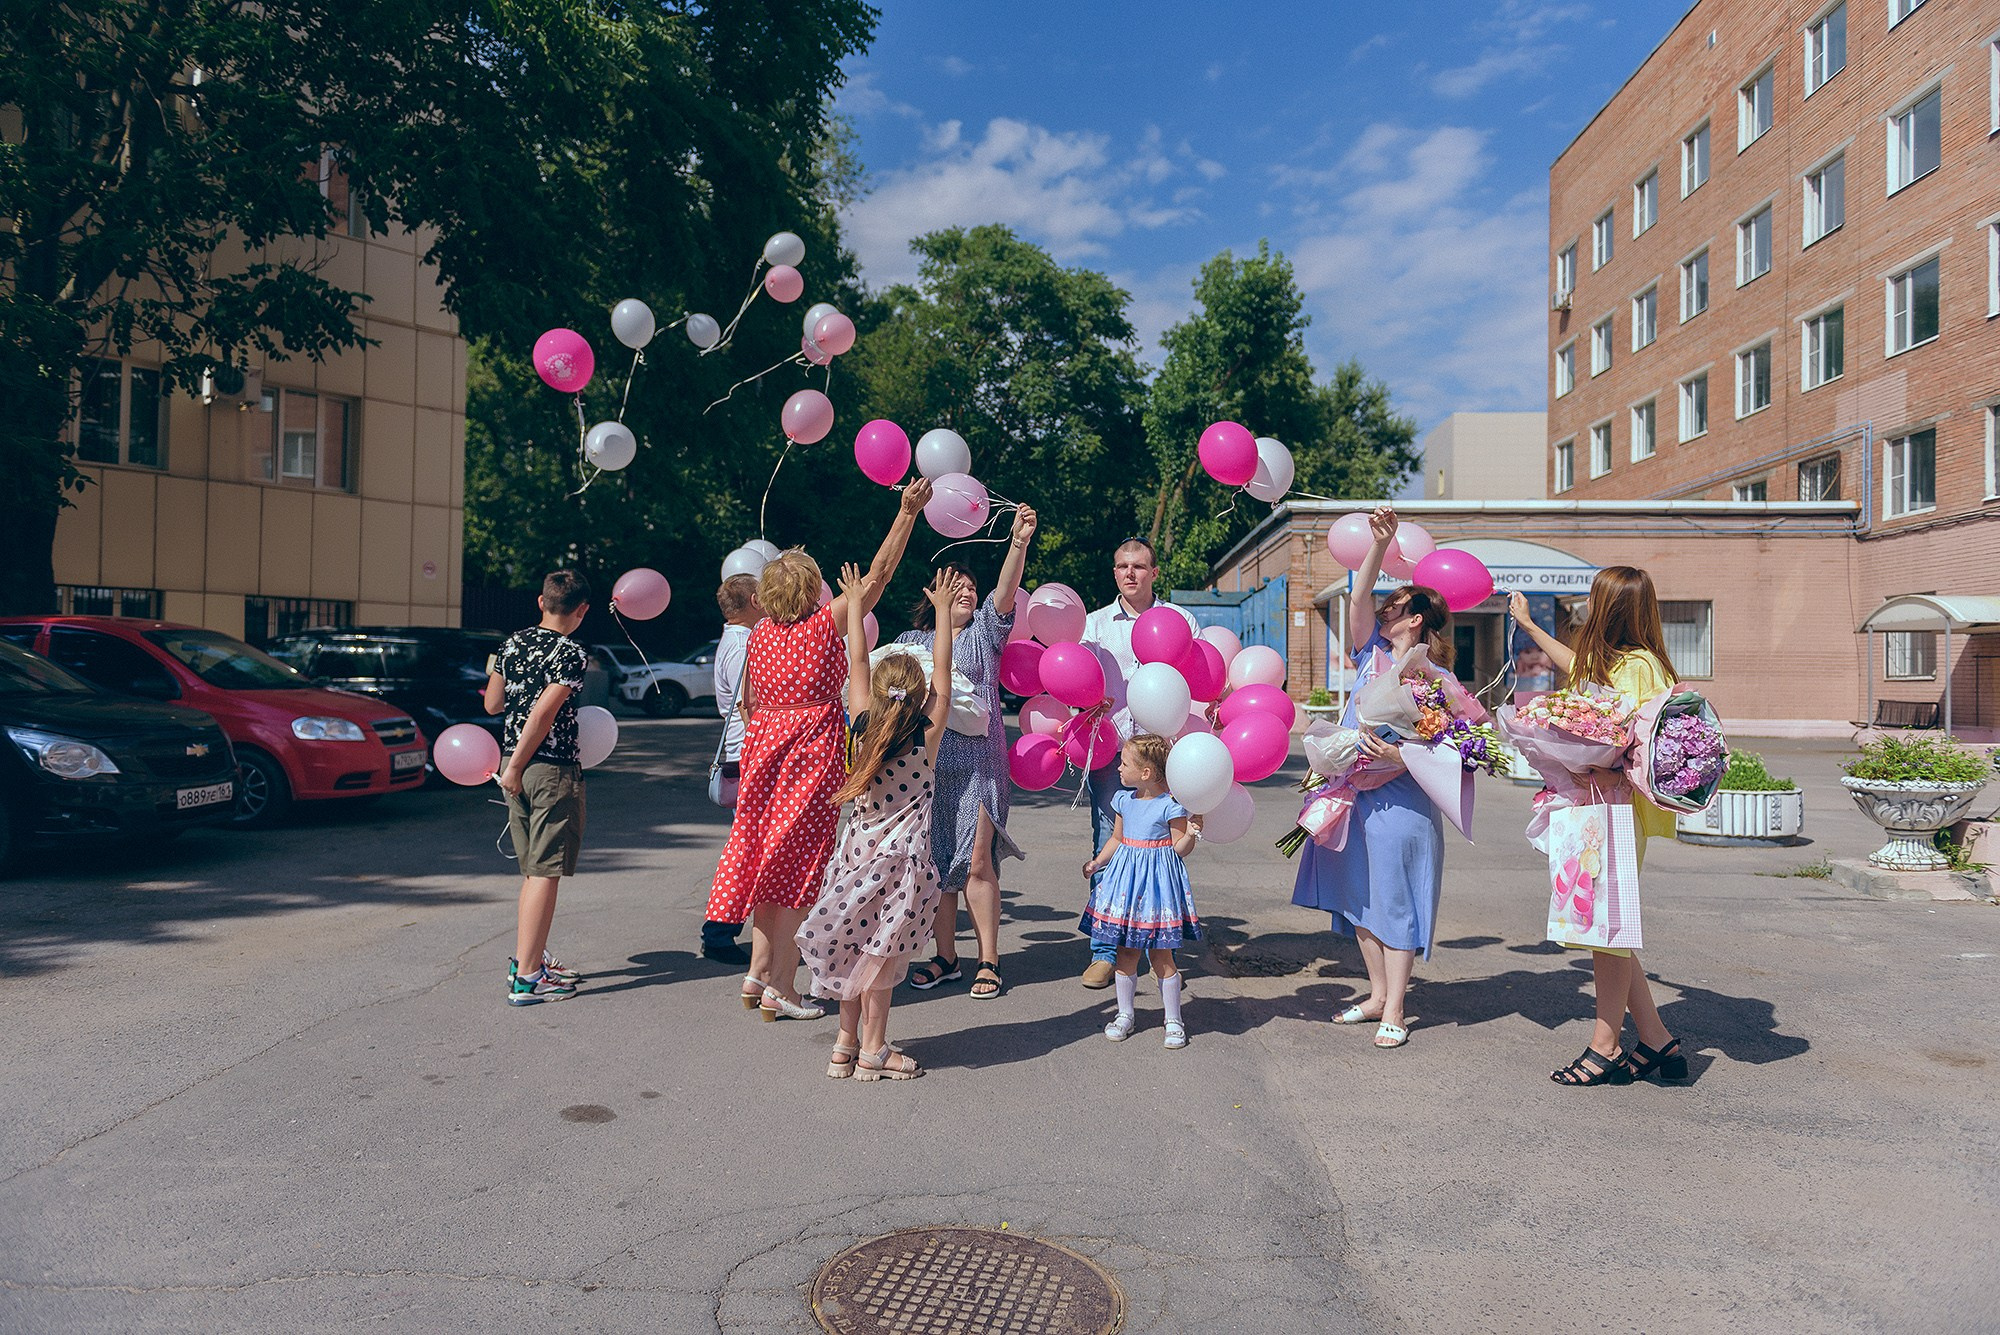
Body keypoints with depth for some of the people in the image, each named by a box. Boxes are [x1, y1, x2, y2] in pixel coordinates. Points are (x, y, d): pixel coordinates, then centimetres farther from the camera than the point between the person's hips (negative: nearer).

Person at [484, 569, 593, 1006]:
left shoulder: (513, 643, 8)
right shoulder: (571, 654, -13)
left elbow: (492, 704, 14)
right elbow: (542, 714, -20)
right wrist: (516, 767, -14)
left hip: (518, 771, 8)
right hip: (553, 770, -8)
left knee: (534, 870, 19)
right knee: (545, 873, -4)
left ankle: (528, 958, 27)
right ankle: (526, 978, -4)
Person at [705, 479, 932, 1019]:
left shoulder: (760, 631, 5)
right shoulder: (826, 623, -9)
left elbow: (749, 700, 12)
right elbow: (878, 574, -8)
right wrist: (908, 511, -6)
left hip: (766, 746, 6)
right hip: (814, 749, -5)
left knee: (770, 856, 15)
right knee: (798, 861, 0)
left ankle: (758, 973, 21)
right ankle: (780, 989, 4)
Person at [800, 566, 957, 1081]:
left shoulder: (865, 728, -3)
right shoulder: (926, 737, -10)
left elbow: (857, 663, 6)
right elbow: (942, 674, -3)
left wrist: (854, 602, 15)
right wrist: (943, 611, 4)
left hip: (860, 851, 4)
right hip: (902, 859, -4)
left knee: (855, 948, 13)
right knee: (879, 954, 3)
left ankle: (846, 1045, 22)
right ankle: (872, 1052, 11)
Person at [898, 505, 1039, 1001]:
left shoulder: (985, 631, 9)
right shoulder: (911, 643, 15)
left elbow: (1006, 590, -7)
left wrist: (1019, 541, -22)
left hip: (979, 760, -2)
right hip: (927, 762, 2)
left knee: (977, 863, -7)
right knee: (935, 863, 5)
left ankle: (988, 961, 4)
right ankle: (945, 957, 17)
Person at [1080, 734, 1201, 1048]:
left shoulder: (1170, 805, -13)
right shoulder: (1123, 799, 6)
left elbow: (1179, 848, -8)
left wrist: (1191, 833, -26)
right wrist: (1097, 863, 10)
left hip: (1158, 878, -6)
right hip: (1126, 874, 6)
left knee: (1160, 954, 0)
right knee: (1125, 952, 9)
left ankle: (1173, 1020, 14)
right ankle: (1125, 1014, 24)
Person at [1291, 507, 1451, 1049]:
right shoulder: (1373, 654, 8)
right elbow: (1358, 598, -3)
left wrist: (1397, 756, -28)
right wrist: (1381, 543, -12)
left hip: (1400, 800, -6)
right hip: (1353, 793, 6)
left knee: (1394, 899, -1)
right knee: (1360, 898, 12)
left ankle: (1394, 1012, 8)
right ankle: (1378, 994, 25)